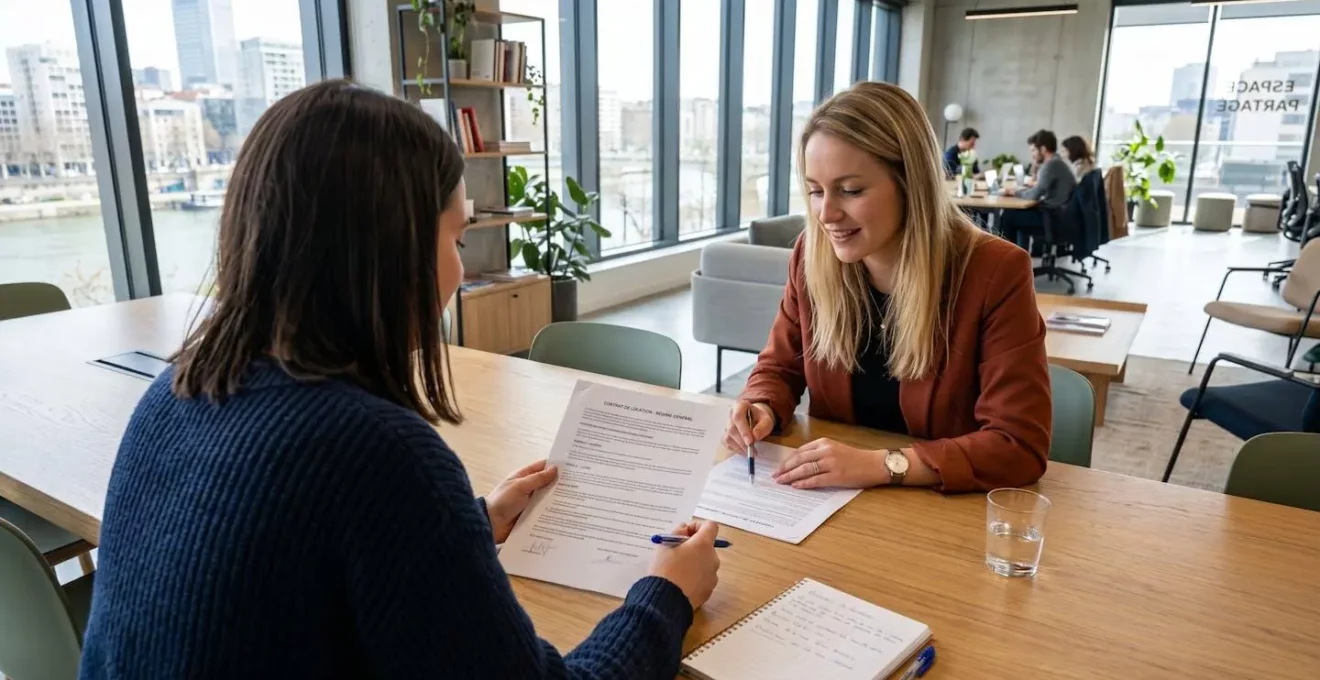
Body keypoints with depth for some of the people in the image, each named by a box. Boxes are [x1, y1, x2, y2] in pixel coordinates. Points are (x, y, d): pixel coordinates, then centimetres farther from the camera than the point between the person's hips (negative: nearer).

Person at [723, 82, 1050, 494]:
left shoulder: (996, 273, -15)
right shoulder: (811, 256, -4)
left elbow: (1021, 445, -18)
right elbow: (780, 368, 9)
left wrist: (881, 465, -28)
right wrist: (763, 410, -14)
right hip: (832, 503, 3)